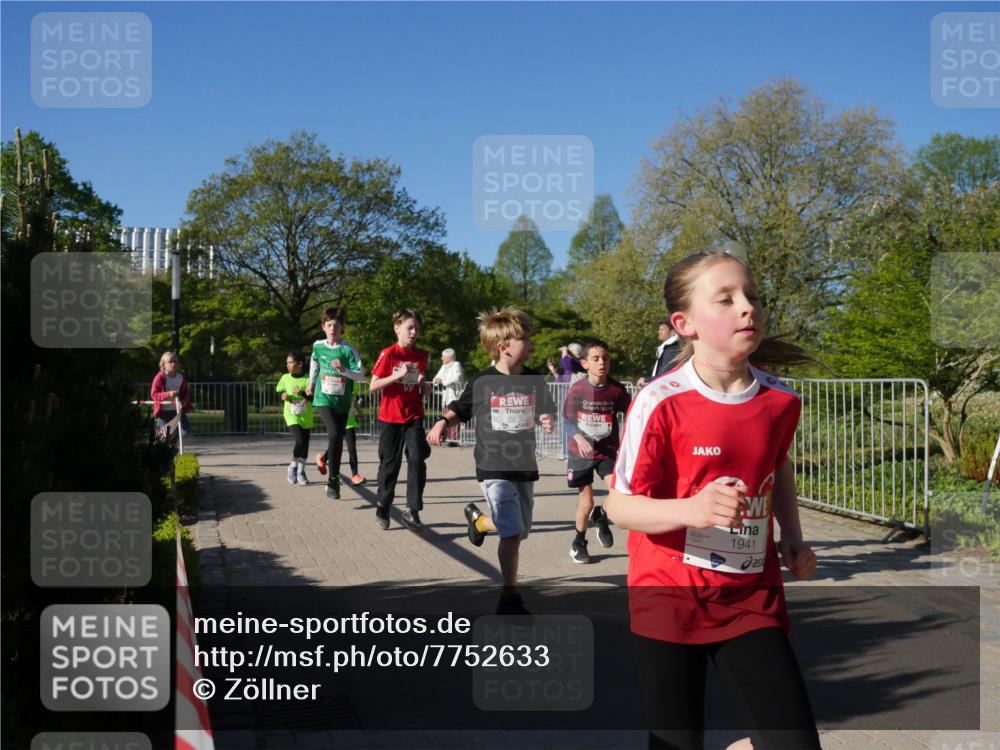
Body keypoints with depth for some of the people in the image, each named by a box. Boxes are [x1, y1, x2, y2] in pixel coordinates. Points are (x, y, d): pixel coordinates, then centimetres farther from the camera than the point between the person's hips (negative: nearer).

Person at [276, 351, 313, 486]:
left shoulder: (308, 379, -7)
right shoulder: (285, 378, -1)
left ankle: (301, 471, 24)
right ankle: (293, 466, 5)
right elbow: (279, 391, 13)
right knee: (299, 441, -18)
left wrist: (303, 393, -26)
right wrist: (283, 396, -9)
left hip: (306, 417, 1)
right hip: (291, 415, -1)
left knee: (305, 444, 6)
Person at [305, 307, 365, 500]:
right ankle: (334, 479, -15)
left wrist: (343, 370, -28)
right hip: (323, 398, -1)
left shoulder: (348, 350, -8)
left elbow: (361, 374, -13)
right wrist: (311, 383, 30)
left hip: (342, 401, 1)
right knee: (334, 434, -20)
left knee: (339, 439, 7)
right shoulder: (318, 346, 1)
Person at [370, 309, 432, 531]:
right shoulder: (388, 354, -9)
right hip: (390, 418, -3)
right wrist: (397, 375, -22)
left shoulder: (422, 356, 4)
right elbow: (373, 386, -11)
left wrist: (424, 387, -2)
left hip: (414, 417, 3)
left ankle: (412, 511, -5)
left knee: (417, 460, -12)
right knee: (390, 464, 7)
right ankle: (383, 508, 25)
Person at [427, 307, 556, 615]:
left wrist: (546, 420, -11)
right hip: (493, 468, -4)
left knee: (521, 530, 13)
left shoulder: (534, 380, 1)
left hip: (525, 467, 5)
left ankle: (478, 519, 45)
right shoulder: (481, 382, -6)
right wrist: (442, 423, -12)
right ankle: (510, 598, 2)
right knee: (512, 532, -13)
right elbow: (459, 410, 8)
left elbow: (545, 412, 12)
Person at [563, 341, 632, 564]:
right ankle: (578, 543, 30)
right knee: (586, 503, 3)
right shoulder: (577, 389, -11)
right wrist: (579, 438, -21)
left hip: (608, 451, 1)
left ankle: (600, 516, 19)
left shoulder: (616, 389, -7)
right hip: (581, 453, -1)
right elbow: (568, 420, -6)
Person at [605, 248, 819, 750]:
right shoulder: (660, 403, -15)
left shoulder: (780, 401, 0)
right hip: (669, 598, -3)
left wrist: (792, 537, 7)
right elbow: (618, 505, -12)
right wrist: (692, 509, -29)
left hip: (751, 597, 4)